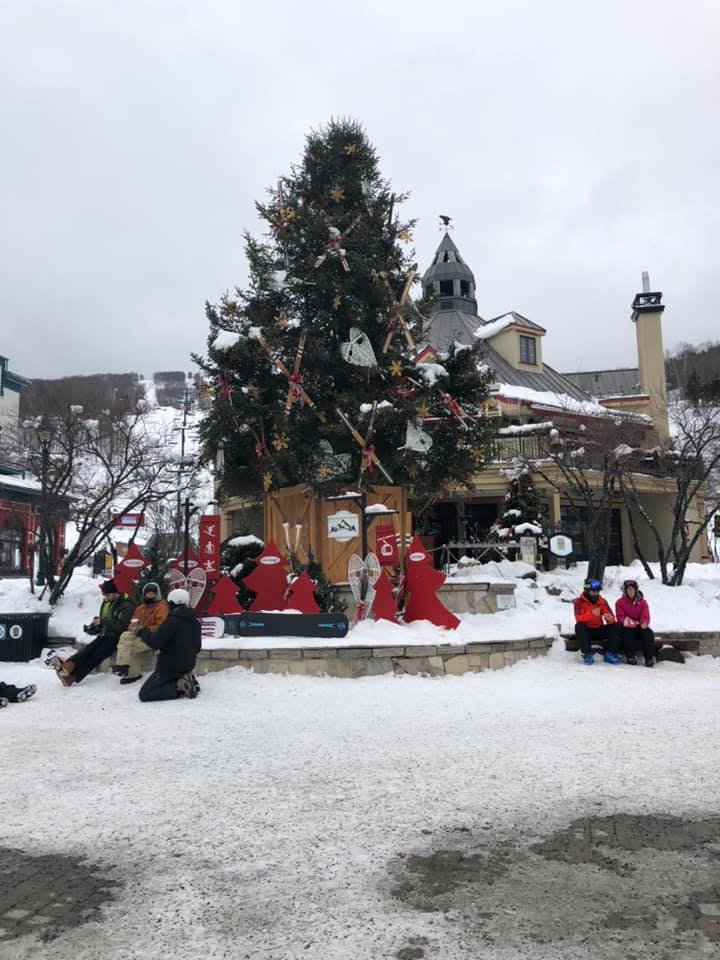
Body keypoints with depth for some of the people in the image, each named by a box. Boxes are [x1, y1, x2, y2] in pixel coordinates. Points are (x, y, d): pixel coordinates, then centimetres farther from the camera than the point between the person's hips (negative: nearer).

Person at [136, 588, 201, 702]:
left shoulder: (172, 621, -19)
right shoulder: (194, 621, 6)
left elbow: (155, 642, -21)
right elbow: (197, 647, 14)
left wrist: (143, 631, -5)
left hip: (170, 666, -8)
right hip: (188, 666, 8)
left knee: (144, 694, -3)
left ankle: (178, 687, -17)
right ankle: (187, 680, 4)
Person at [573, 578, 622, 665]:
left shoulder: (602, 601, 3)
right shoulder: (579, 601, -8)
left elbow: (611, 618, -2)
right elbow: (578, 618, -21)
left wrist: (610, 618, -28)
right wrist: (591, 613, -37)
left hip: (599, 630, 3)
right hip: (586, 630, -3)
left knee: (616, 626, -17)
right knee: (579, 626, -35)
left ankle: (609, 653, -12)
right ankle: (587, 654, -25)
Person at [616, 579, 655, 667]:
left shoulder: (642, 602, 7)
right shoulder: (620, 602, 3)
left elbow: (645, 616, -2)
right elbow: (620, 617, -5)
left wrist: (644, 623, -26)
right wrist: (627, 621, -27)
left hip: (639, 626, 2)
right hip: (627, 627, -2)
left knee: (648, 633, -28)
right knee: (627, 632, -36)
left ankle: (650, 658, -30)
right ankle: (630, 656, -31)